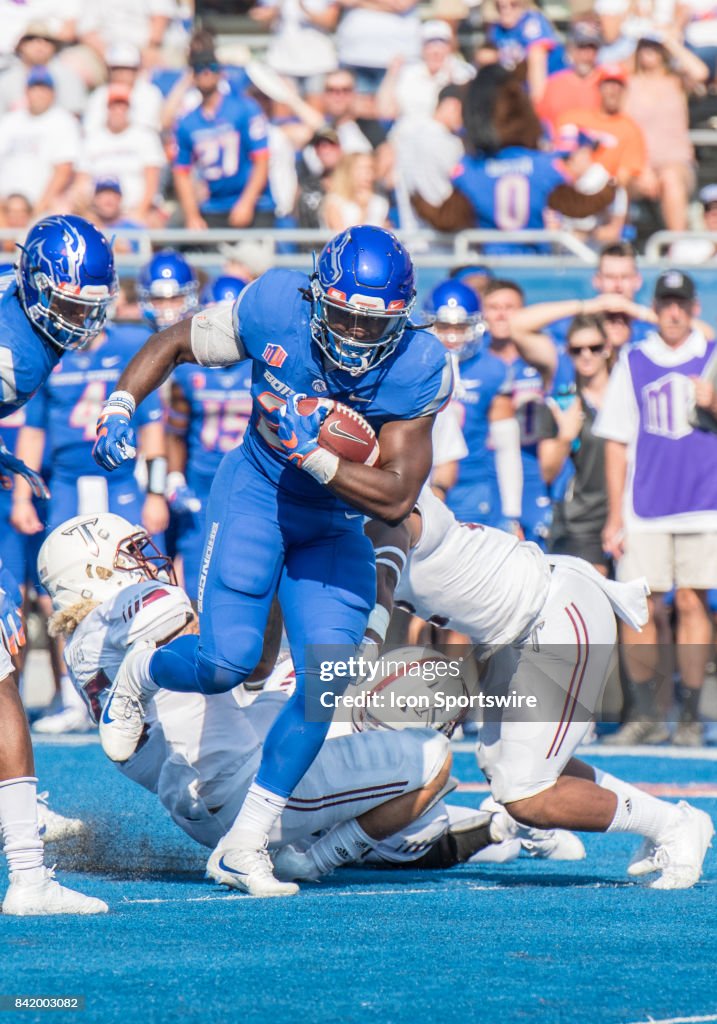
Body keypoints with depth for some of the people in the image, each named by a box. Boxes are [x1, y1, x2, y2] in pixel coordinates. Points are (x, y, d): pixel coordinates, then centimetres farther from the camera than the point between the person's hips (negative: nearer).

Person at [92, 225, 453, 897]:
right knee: (226, 662, -17)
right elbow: (174, 344, -5)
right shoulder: (274, 309, -22)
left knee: (326, 683, -10)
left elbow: (396, 498, -25)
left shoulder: (417, 369, -23)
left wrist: (309, 450, -35)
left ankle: (245, 843, 5)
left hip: (335, 527, 2)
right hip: (255, 495, -1)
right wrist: (120, 407, -19)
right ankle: (138, 677, 21)